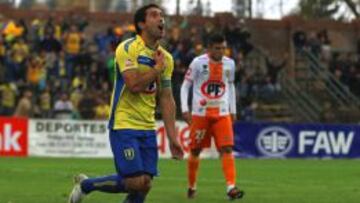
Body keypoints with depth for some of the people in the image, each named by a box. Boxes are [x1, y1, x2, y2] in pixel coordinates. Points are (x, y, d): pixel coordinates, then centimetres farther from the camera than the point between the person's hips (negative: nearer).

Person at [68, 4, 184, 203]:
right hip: (124, 125, -7)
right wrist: (158, 68, -10)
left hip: (148, 129, 7)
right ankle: (85, 184, 9)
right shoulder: (128, 48, -10)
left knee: (144, 185, -3)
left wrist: (172, 137, 6)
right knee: (136, 182, -14)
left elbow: (166, 99, 12)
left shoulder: (166, 58, 10)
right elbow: (134, 85, -23)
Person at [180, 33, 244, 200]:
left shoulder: (229, 64, 5)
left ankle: (231, 187, -20)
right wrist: (185, 109, -9)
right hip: (200, 112, -2)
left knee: (227, 149, -12)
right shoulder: (198, 63, -7)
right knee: (195, 150, 6)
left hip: (222, 113, 2)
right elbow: (185, 86, -1)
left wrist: (233, 110, 17)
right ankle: (191, 186, 24)